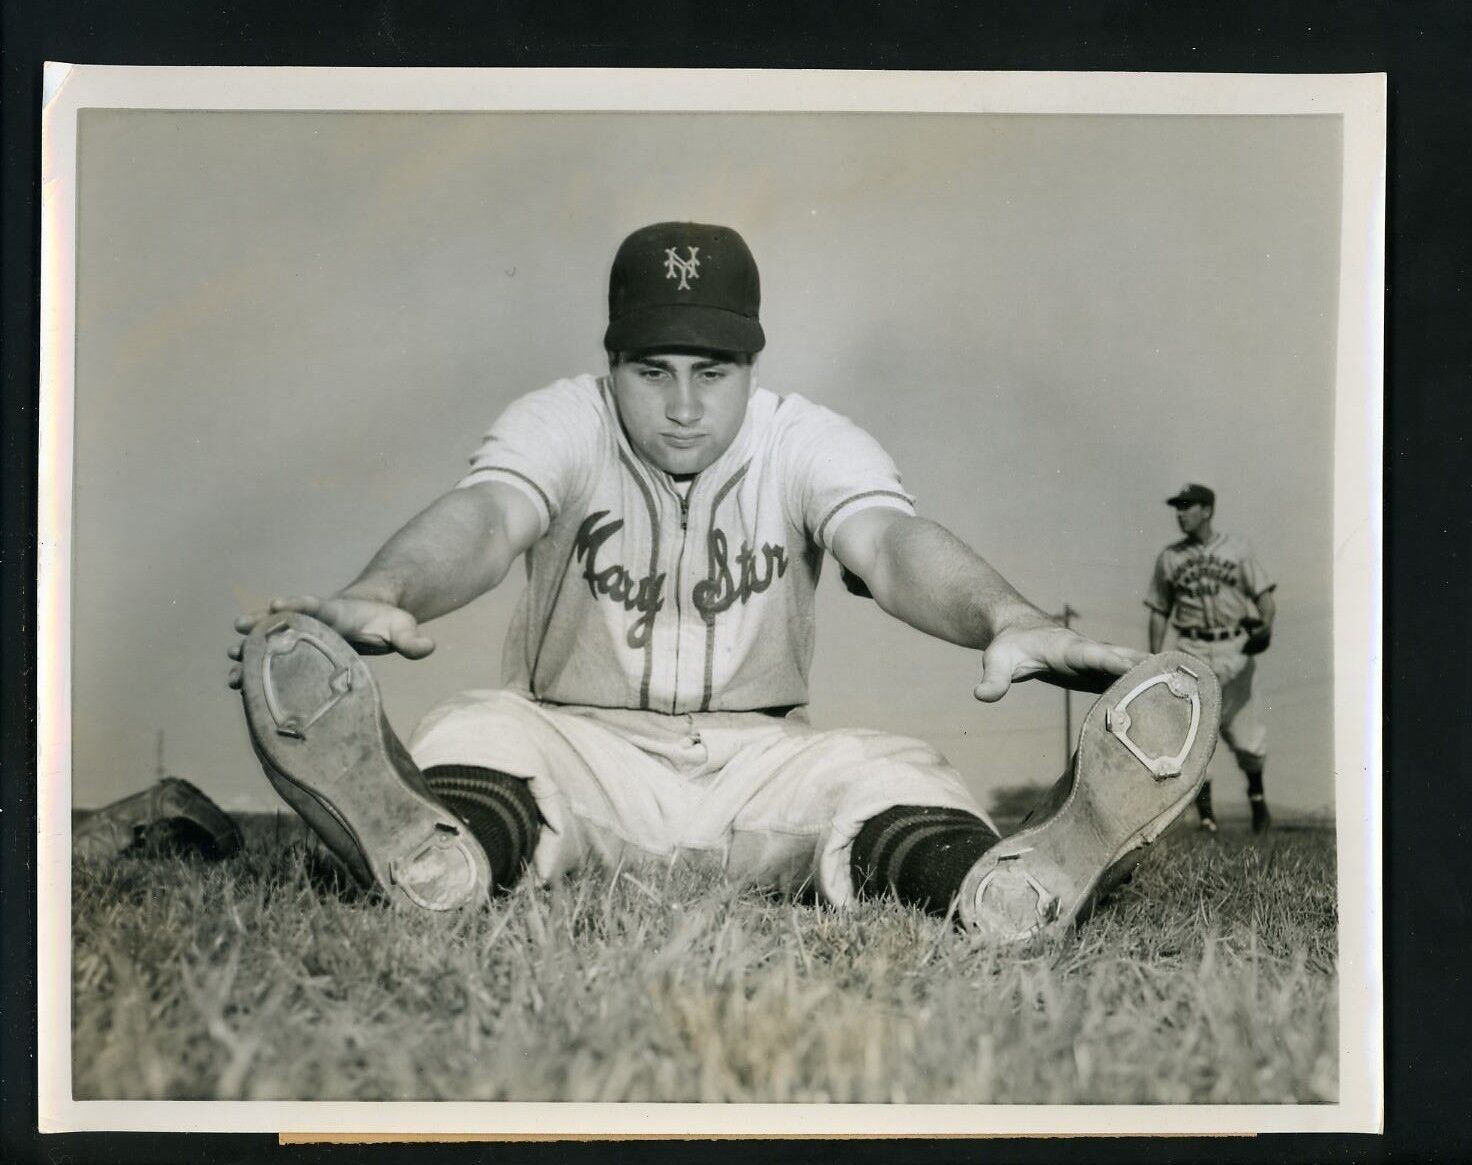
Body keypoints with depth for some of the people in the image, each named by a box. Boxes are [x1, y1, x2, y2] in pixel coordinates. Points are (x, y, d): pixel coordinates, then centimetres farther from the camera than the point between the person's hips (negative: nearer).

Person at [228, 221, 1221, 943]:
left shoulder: (808, 441, -2)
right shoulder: (562, 422, -4)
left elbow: (887, 537, -23)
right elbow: (487, 517, -26)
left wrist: (1008, 619, -48)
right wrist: (381, 595, -52)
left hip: (758, 764, 1)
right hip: (580, 750, -1)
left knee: (901, 775, -28)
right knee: (478, 729, -32)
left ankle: (1017, 883, -60)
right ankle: (430, 846, -66)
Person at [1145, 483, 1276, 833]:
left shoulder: (1236, 548, 5)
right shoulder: (1169, 557, 10)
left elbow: (1264, 594, 0)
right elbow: (1159, 611, 14)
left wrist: (1265, 626, -19)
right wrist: (1155, 659, 6)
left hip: (1235, 649, -1)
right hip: (1193, 652, 1)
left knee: (1245, 735, 1)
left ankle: (1256, 793, 28)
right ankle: (1206, 817, 0)